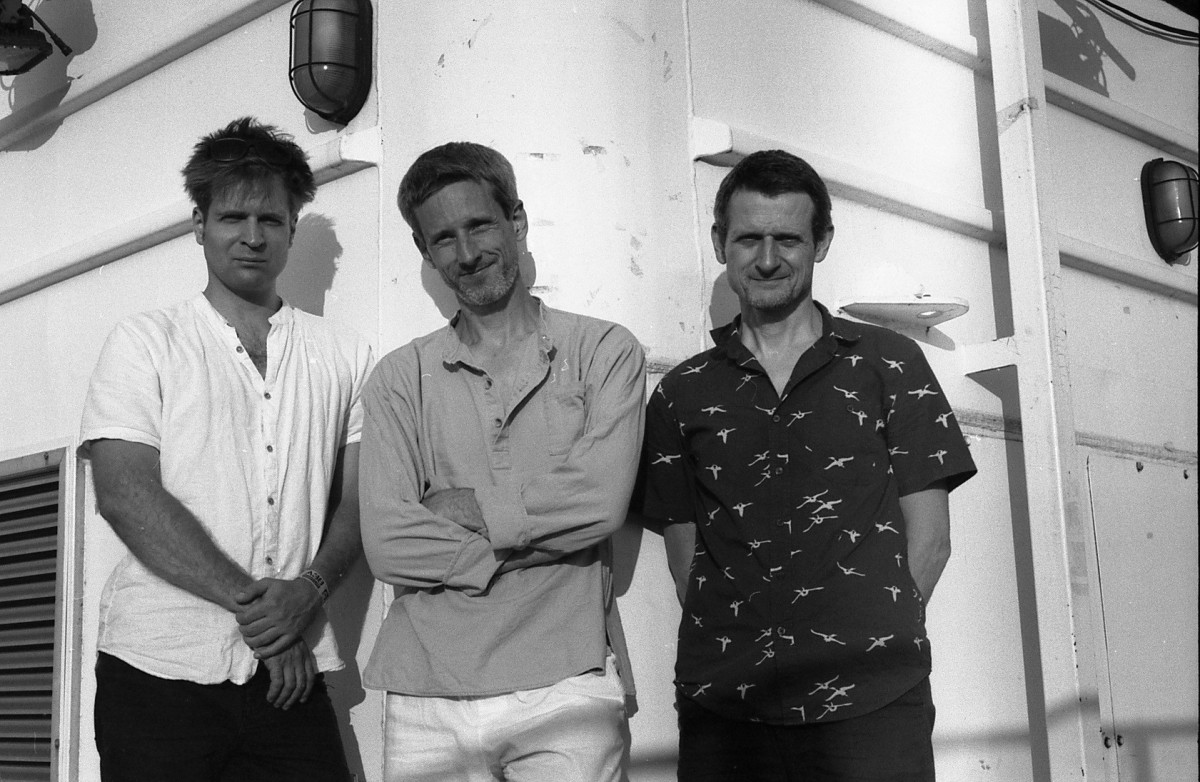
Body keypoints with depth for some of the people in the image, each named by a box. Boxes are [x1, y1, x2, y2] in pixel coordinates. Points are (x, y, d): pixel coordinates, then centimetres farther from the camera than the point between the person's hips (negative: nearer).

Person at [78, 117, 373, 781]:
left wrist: (307, 590, -12)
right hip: (159, 664, -2)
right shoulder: (146, 341, 4)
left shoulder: (343, 355, 11)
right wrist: (250, 601, -12)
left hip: (290, 672, 2)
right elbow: (125, 495, -7)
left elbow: (358, 501, 7)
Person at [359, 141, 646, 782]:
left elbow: (600, 502, -10)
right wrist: (543, 542, -8)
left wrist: (456, 505, -5)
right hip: (429, 700, 2)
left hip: (566, 688, -1)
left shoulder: (604, 352, 5)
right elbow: (387, 545, -4)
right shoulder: (400, 379, 7)